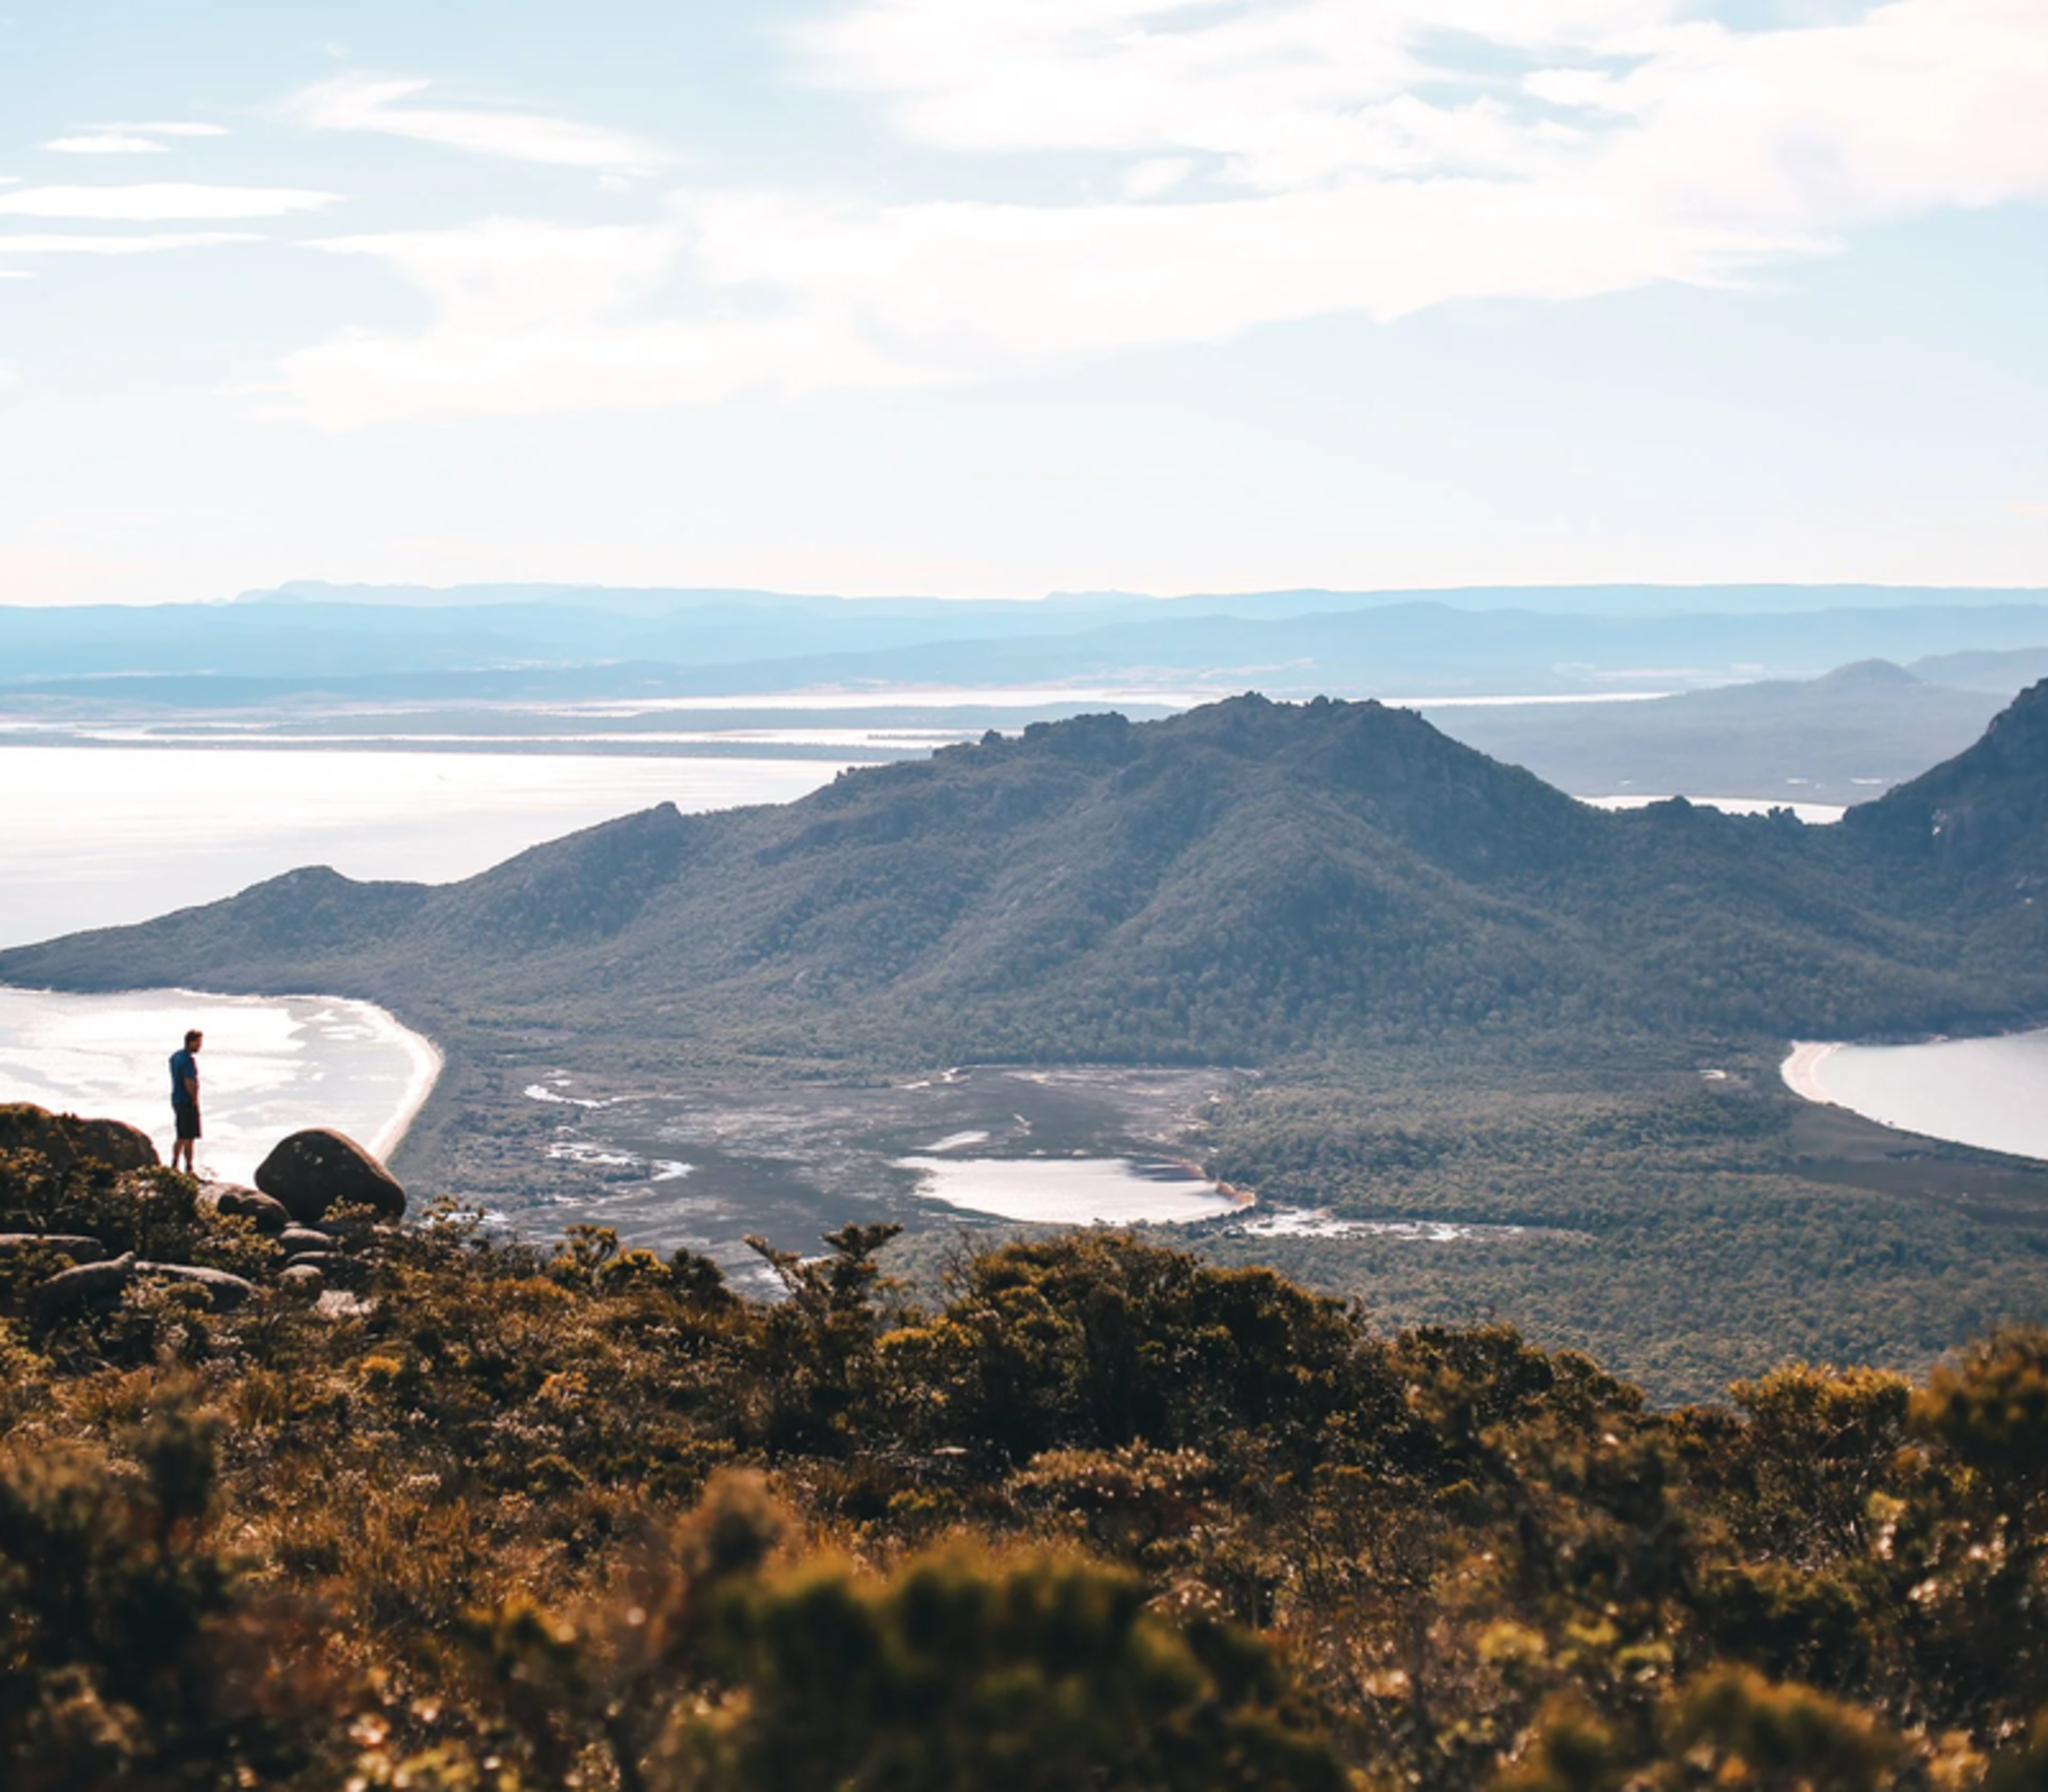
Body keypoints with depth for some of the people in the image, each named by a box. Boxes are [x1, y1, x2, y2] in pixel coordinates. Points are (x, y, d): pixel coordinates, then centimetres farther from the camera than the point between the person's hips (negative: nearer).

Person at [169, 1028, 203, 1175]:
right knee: (189, 1138, -2)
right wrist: (195, 1100, -12)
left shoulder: (175, 1057, 11)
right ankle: (189, 1170, 3)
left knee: (181, 1137, 18)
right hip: (188, 1103, -9)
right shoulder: (190, 1060, -18)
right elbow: (189, 1083, -25)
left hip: (177, 1101, 9)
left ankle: (174, 1166, 22)